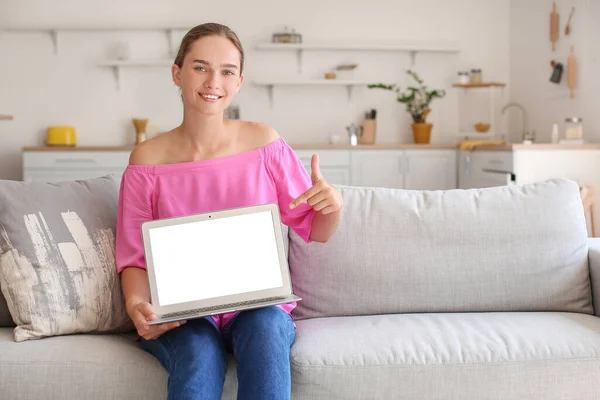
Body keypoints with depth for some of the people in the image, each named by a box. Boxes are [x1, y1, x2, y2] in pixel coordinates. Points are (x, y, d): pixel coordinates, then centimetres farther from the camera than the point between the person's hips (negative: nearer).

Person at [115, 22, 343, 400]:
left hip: (259, 304, 1)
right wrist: (137, 305, -16)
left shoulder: (263, 141, 0)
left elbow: (316, 230, 7)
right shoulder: (148, 159, -2)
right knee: (199, 354, -34)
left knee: (265, 328, -33)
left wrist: (332, 204, -16)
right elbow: (134, 257, 4)